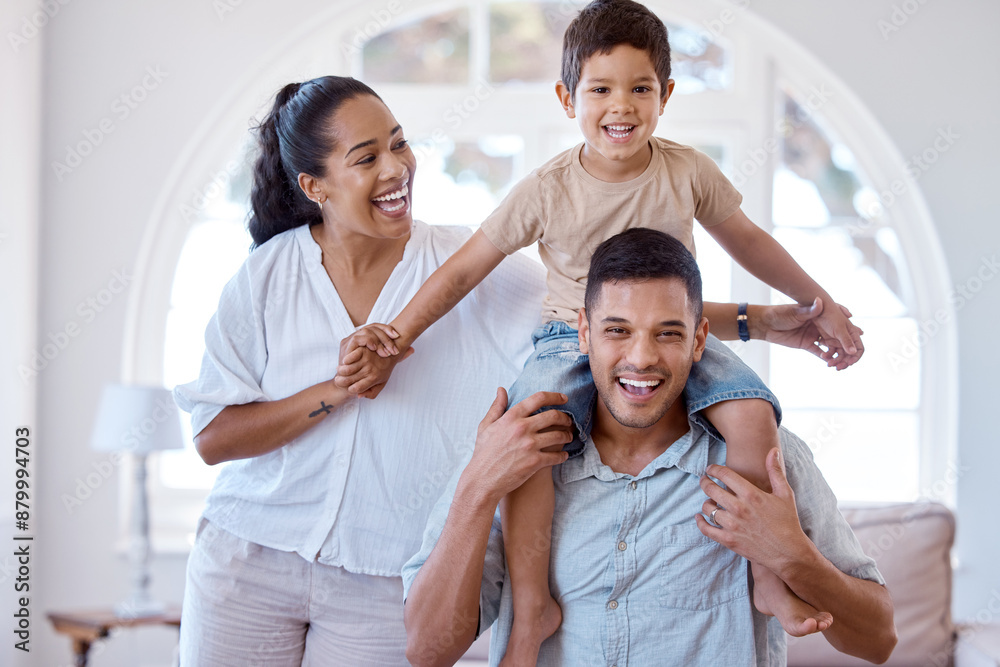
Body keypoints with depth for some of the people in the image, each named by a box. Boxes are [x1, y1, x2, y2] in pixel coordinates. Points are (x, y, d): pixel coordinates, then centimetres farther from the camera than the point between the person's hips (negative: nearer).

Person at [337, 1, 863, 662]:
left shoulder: (689, 171, -2)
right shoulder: (547, 191, -8)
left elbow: (747, 240, 14)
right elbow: (464, 270, -3)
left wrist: (821, 304, 18)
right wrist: (395, 338, -10)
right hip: (574, 338, -1)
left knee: (751, 410, -26)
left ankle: (770, 576, -8)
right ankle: (532, 607, -17)